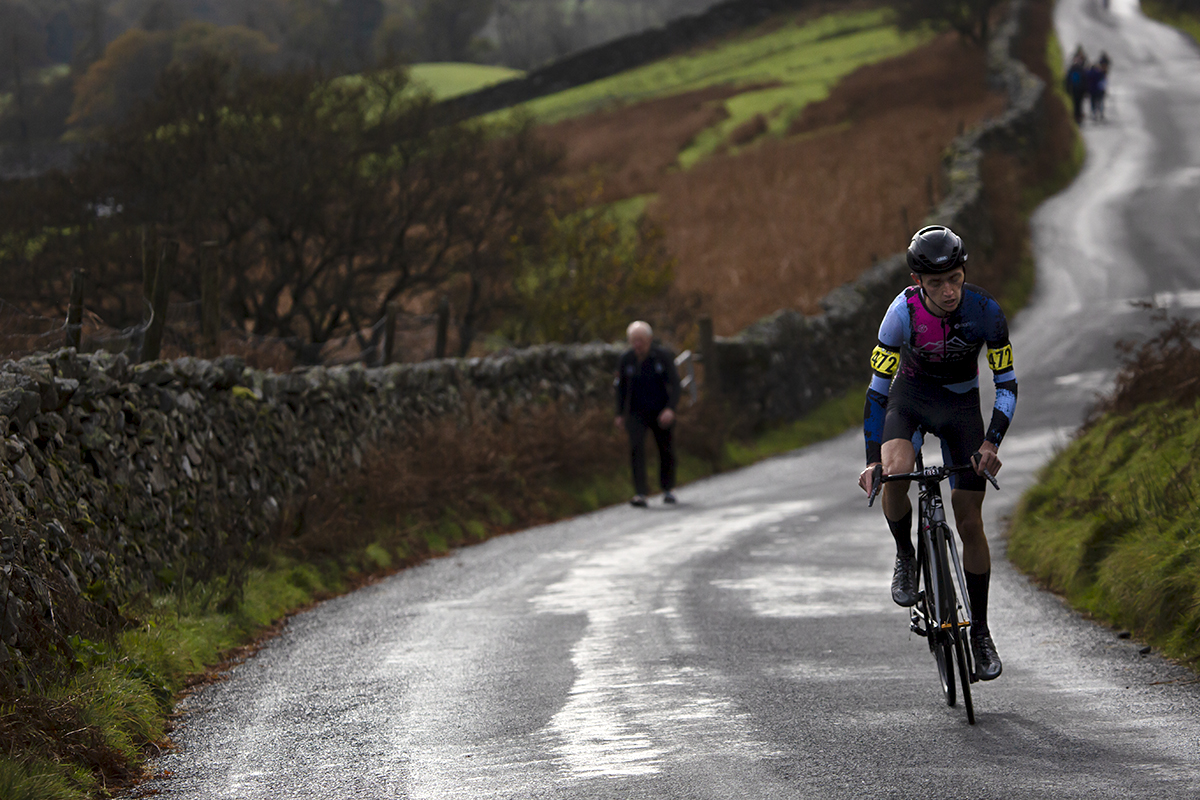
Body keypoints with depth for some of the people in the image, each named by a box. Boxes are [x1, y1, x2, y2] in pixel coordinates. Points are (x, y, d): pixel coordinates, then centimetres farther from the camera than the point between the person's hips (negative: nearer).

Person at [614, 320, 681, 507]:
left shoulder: (663, 356, -10)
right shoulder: (626, 359, -5)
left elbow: (675, 384, -10)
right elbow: (621, 387, 7)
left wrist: (670, 409, -23)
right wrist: (620, 414, 7)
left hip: (661, 412, 0)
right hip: (636, 413, 0)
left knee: (666, 450, 8)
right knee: (636, 448, -17)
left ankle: (668, 489, 32)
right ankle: (640, 493, -19)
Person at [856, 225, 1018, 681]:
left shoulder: (985, 312, -24)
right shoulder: (904, 312, -26)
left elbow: (1006, 383, -14)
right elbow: (878, 388, -20)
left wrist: (991, 443, -27)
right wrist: (872, 460, -23)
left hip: (961, 404, 1)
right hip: (910, 393, -1)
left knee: (970, 522, -2)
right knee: (895, 472, -34)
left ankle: (980, 631, 11)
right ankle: (905, 555, -5)